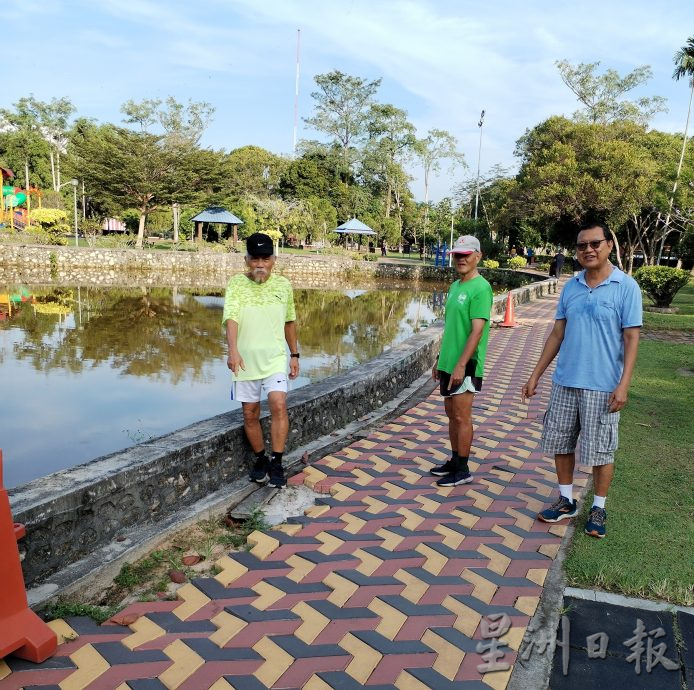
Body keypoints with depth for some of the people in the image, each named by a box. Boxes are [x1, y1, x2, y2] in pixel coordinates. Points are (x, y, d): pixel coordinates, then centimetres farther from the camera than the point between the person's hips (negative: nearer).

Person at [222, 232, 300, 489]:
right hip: (245, 359, 0)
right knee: (250, 414, 8)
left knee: (278, 405, -16)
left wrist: (294, 354, 15)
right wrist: (233, 350, -35)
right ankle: (260, 459, 28)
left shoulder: (283, 284, 3)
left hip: (275, 357, 0)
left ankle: (276, 463, -2)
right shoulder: (236, 283, -5)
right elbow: (231, 317, -20)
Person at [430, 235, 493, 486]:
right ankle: (454, 461, 30)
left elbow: (477, 331, -21)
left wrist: (461, 365, -24)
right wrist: (440, 360, 19)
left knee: (462, 417, 0)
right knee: (451, 413, 16)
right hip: (449, 362, 9)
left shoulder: (480, 288, -14)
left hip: (464, 365, -9)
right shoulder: (455, 286, 13)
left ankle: (463, 470, 12)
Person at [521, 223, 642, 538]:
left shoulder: (626, 287, -7)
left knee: (600, 450, 6)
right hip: (564, 382, 5)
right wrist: (535, 376, 8)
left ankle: (598, 508, 26)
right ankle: (566, 500, 30)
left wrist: (624, 384, -17)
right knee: (560, 442, 12)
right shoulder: (570, 287, 6)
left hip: (602, 386, -5)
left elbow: (631, 338, -9)